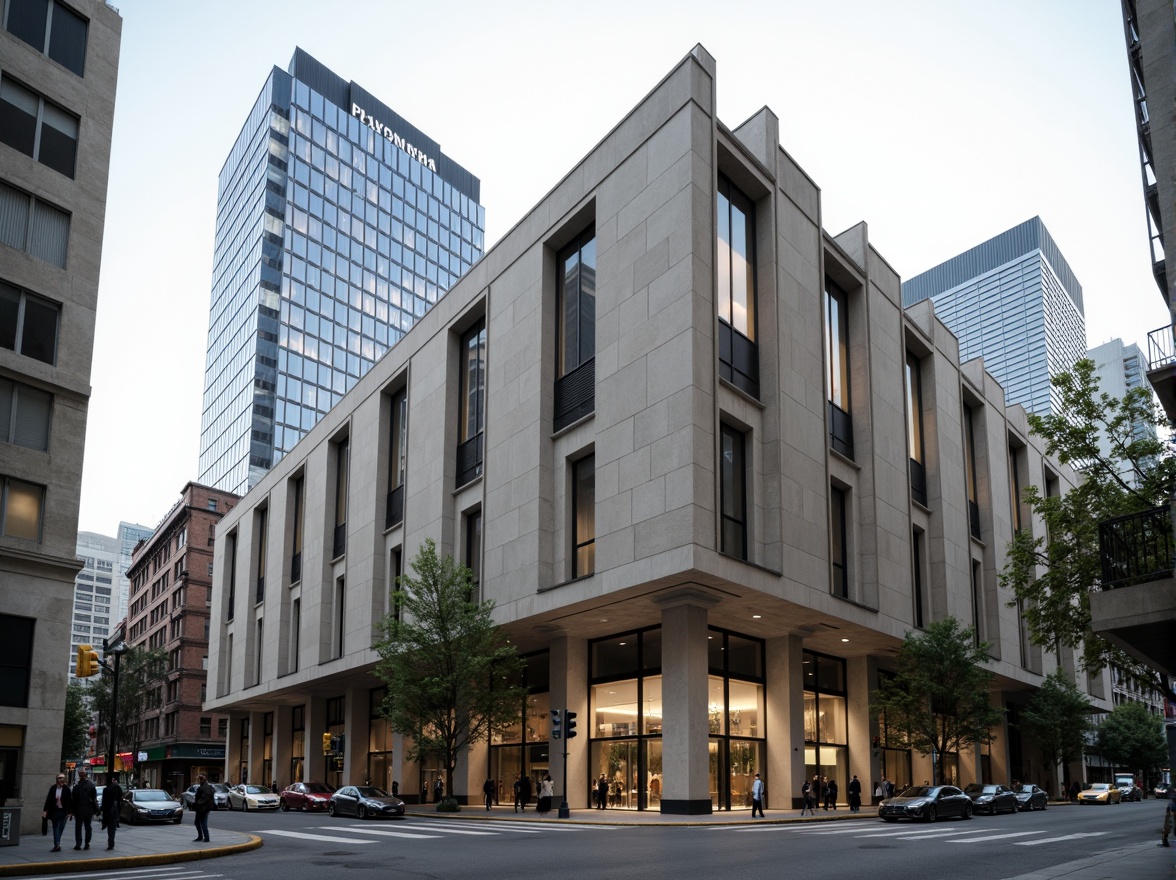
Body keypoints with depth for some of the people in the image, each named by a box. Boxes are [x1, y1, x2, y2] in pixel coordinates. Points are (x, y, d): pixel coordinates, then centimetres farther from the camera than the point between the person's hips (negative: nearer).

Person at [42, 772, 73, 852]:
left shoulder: (66, 789, -6)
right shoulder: (53, 788, 0)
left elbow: (70, 801, -5)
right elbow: (48, 799, 3)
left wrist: (70, 812, -8)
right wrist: (45, 810, -2)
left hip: (63, 812, -2)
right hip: (55, 811, 2)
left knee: (60, 828, 3)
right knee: (56, 828, -1)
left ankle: (57, 844, 16)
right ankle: (57, 844, -2)